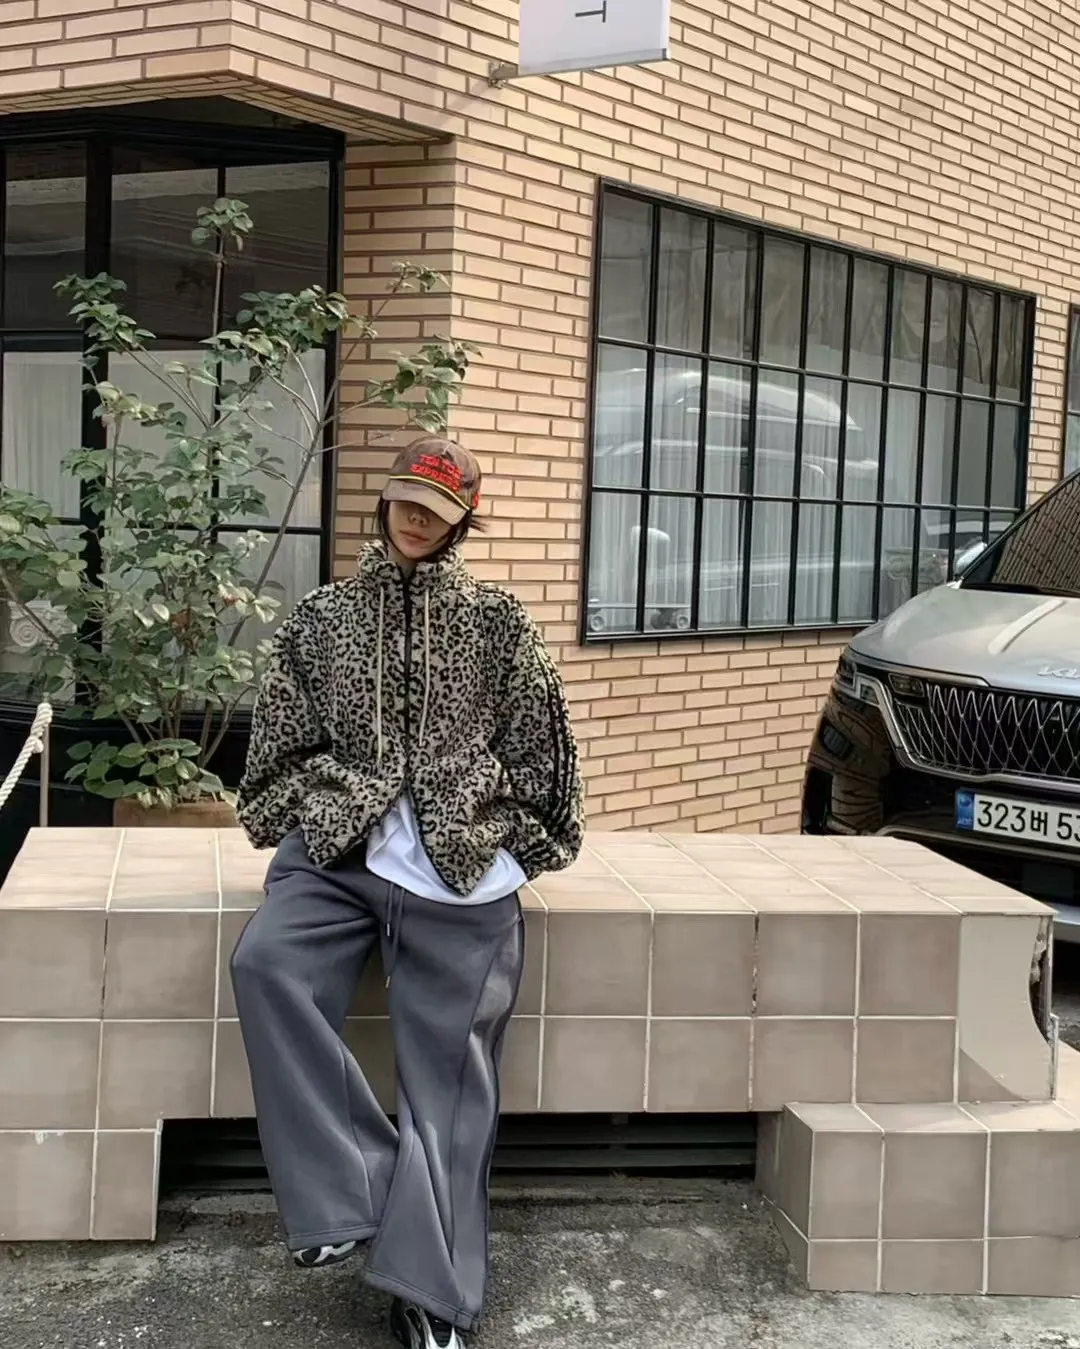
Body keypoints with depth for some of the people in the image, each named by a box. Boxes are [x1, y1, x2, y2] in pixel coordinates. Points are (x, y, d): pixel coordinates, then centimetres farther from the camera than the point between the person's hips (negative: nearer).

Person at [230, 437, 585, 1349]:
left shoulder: (496, 622, 11)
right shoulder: (325, 617, 16)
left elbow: (536, 743, 13)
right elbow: (286, 738, 17)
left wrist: (517, 842, 11)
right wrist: (315, 814, 6)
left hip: (461, 863, -1)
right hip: (339, 848, 2)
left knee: (448, 1067, -6)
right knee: (266, 963, -28)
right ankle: (354, 1188, -20)